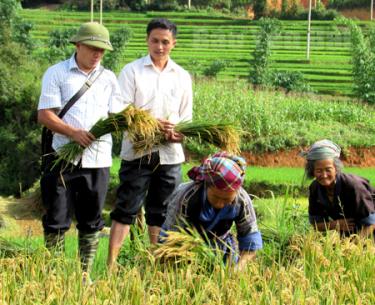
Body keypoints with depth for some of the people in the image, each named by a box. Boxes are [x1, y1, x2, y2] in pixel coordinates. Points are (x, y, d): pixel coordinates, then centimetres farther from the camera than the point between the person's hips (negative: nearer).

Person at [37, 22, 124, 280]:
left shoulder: (108, 78, 13)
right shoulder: (56, 73, 3)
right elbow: (44, 114, -6)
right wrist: (73, 132, -21)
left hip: (98, 159, 3)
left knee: (91, 222, 8)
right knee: (57, 221, 0)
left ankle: (85, 274, 15)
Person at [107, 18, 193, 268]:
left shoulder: (182, 77, 11)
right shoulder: (132, 71, 1)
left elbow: (186, 116, 14)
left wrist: (179, 133, -10)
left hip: (170, 154, 3)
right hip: (137, 151, -3)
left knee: (161, 212, 10)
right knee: (126, 209, -3)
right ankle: (111, 264, -3)